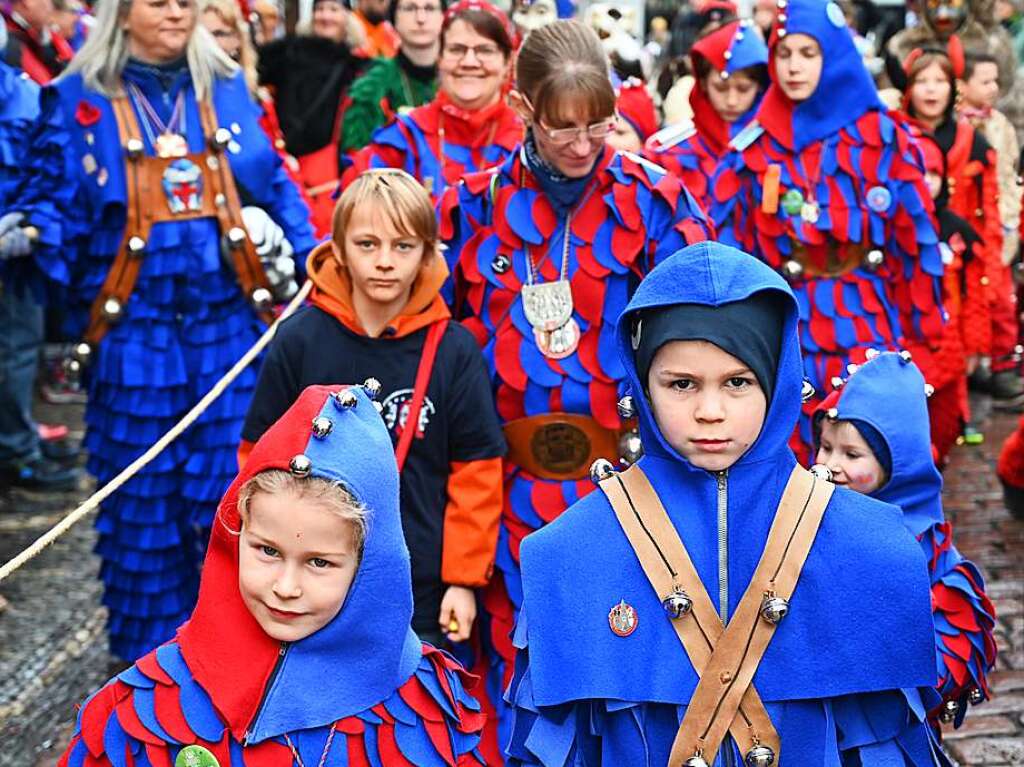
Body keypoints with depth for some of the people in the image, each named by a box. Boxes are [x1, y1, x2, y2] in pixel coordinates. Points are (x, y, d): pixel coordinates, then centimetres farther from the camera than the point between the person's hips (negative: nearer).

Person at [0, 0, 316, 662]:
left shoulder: (228, 89, 11)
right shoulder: (78, 102, 2)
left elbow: (275, 189, 16)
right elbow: (55, 201, 0)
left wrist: (300, 262, 8)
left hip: (231, 324, 2)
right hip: (132, 331, -2)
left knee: (232, 484, 4)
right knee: (142, 497, 5)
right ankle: (151, 651, 20)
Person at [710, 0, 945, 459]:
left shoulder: (881, 137, 2)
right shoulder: (753, 147, 4)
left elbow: (914, 237, 2)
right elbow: (726, 245, 6)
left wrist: (918, 334, 1)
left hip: (868, 325, -1)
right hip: (784, 331, 1)